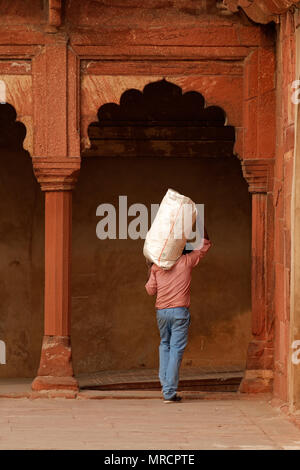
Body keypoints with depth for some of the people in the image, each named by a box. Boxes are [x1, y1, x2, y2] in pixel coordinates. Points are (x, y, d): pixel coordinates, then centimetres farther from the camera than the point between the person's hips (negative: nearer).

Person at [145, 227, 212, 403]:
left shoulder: (157, 266, 6)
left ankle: (165, 382, 11)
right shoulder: (187, 261, 2)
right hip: (180, 311, -3)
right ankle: (170, 392, -7)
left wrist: (150, 270, 21)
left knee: (165, 345, 22)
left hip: (161, 311, 3)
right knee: (176, 349, -3)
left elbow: (151, 290, 10)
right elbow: (206, 245, 13)